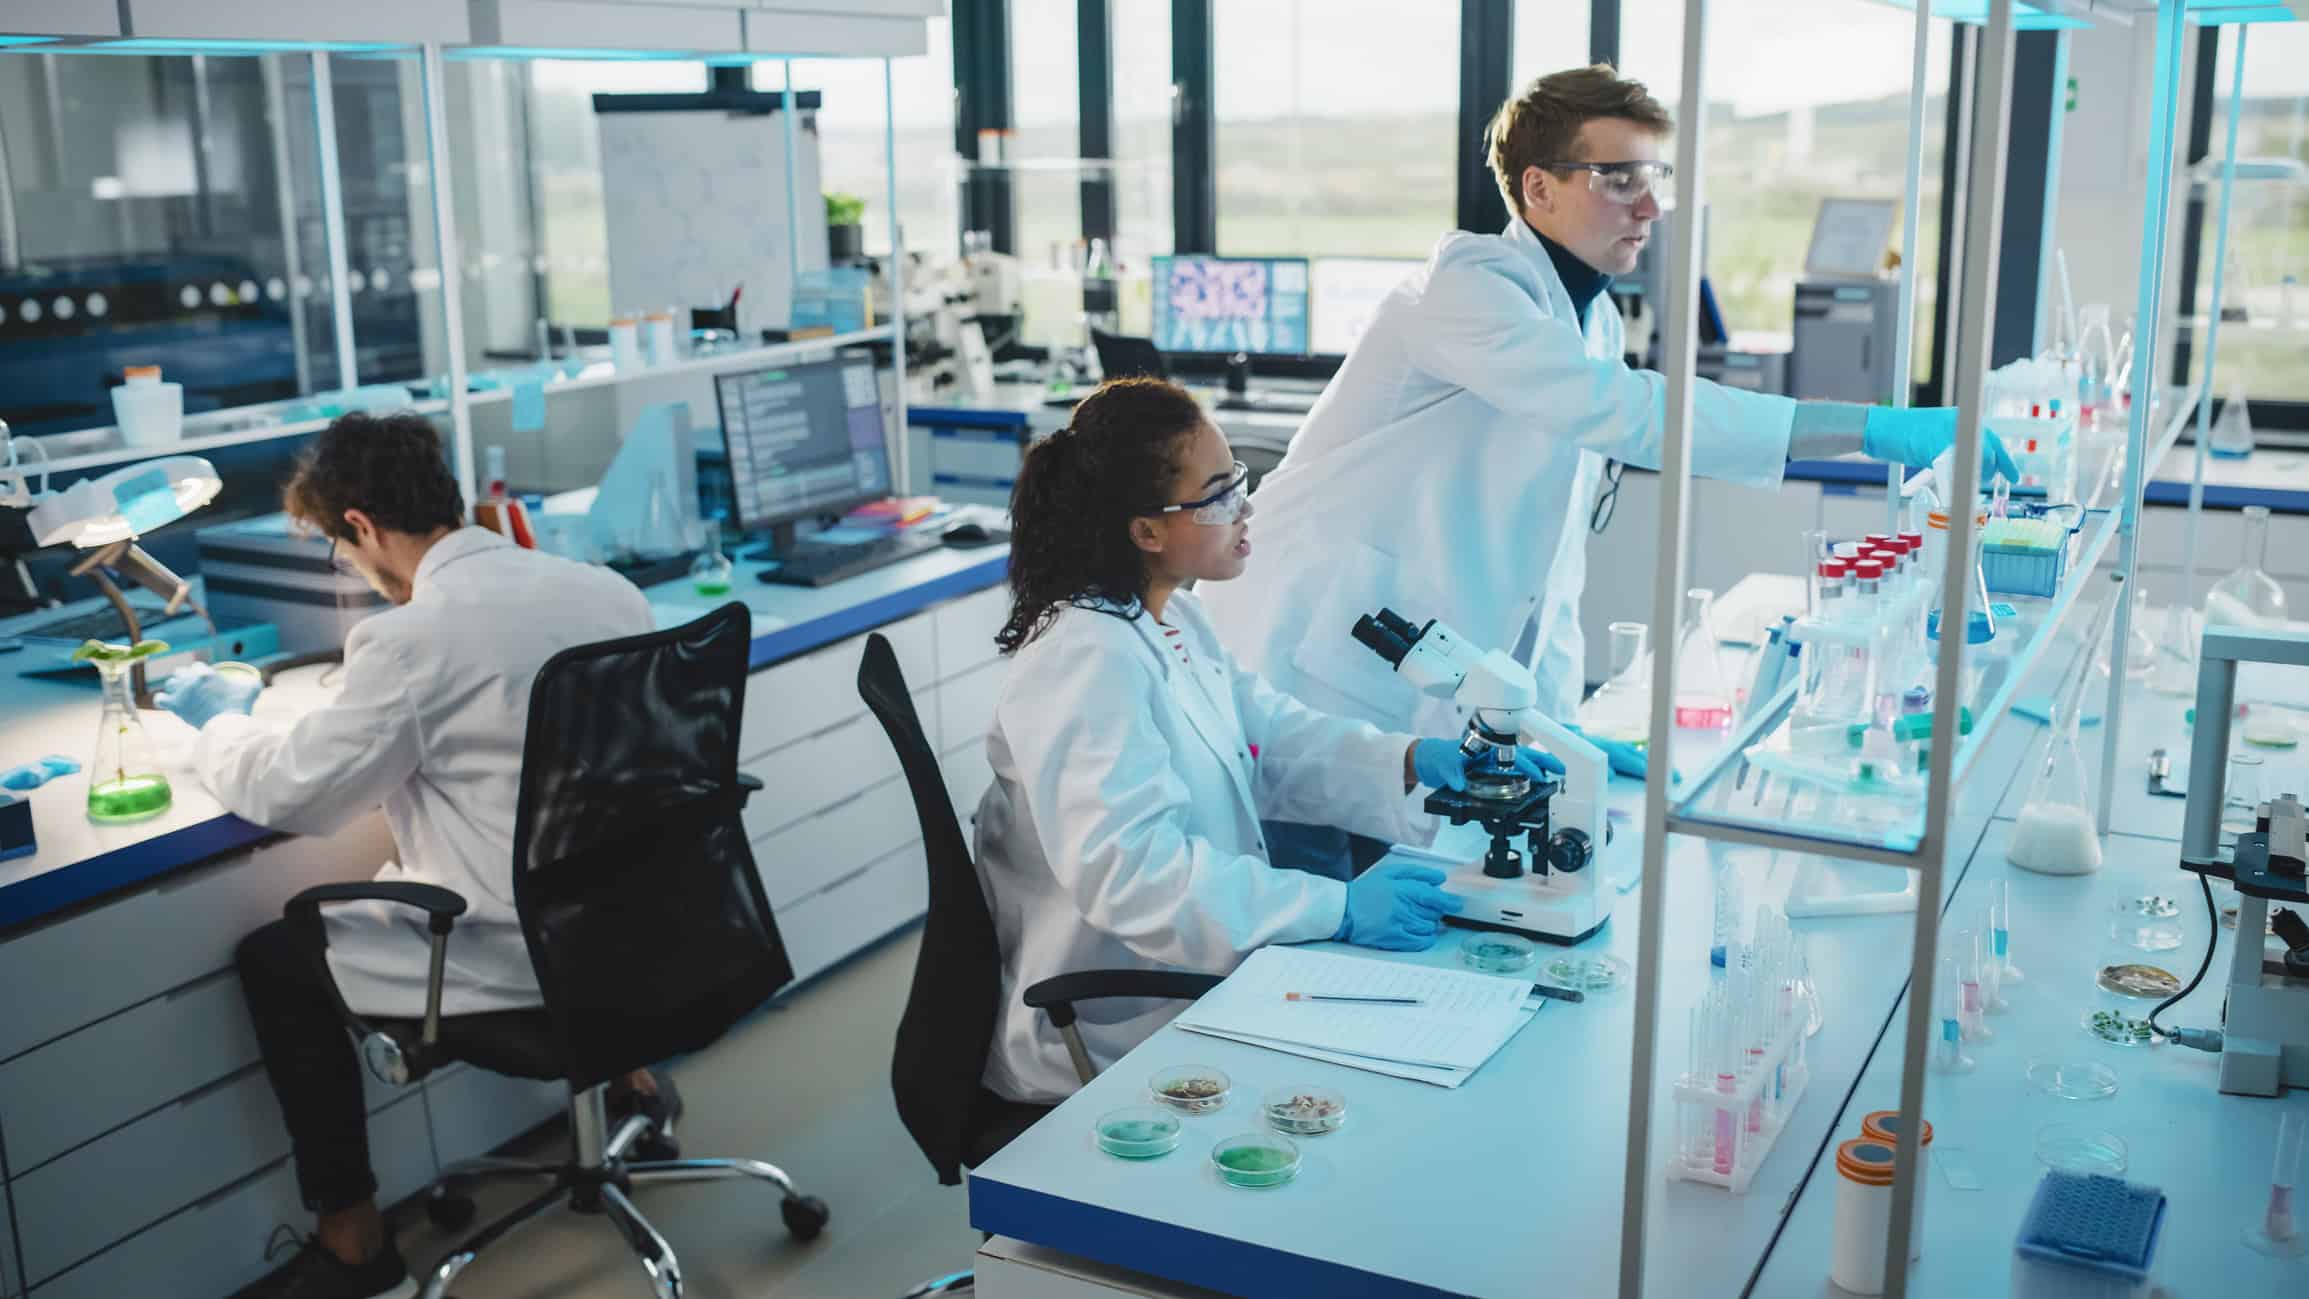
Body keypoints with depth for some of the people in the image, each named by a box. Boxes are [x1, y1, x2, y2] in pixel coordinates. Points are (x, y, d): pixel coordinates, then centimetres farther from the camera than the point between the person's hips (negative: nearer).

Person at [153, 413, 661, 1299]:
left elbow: (291, 792, -9)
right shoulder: (608, 589, 0)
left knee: (274, 960, 12)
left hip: (524, 951, -8)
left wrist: (219, 722, 11)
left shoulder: (412, 638, -20)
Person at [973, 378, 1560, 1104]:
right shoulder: (1086, 663, -24)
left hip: (1187, 989, 9)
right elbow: (1131, 873, -30)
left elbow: (1273, 738, 9)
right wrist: (1338, 908, -29)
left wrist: (1413, 762, -8)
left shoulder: (1172, 620, 8)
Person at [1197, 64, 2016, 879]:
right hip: (1316, 689, -8)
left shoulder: (1598, 321, 11)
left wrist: (1558, 720, 6)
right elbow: (1625, 411, -33)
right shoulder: (1468, 284, -16)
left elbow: (1548, 545, 14)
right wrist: (1872, 429, -35)